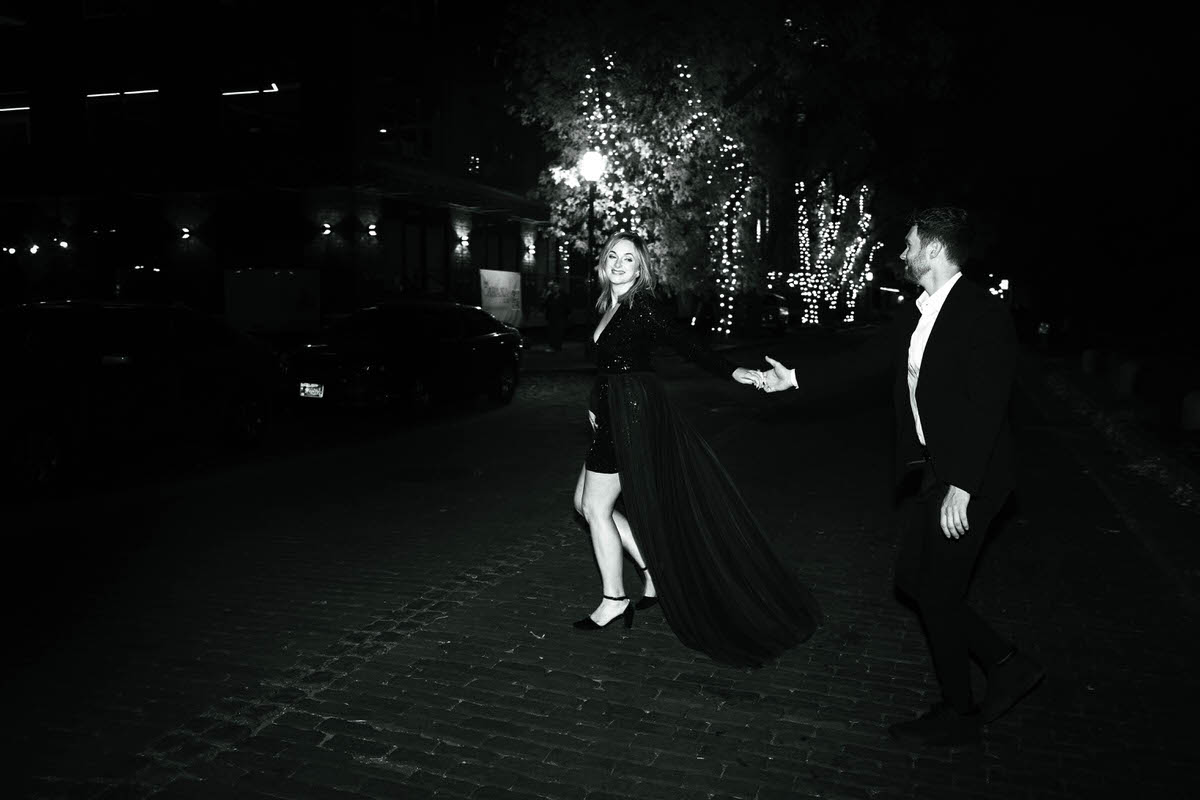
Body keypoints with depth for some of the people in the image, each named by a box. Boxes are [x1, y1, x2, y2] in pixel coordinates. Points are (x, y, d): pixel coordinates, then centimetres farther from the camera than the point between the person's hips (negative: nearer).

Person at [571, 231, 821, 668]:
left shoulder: (640, 308, -13)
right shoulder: (609, 306, 11)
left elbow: (686, 344, -19)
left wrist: (732, 372, -30)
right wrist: (595, 405, 8)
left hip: (632, 415, -9)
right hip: (614, 417, 9)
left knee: (596, 507, -1)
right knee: (585, 502, 15)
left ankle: (614, 600, 14)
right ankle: (654, 573, 22)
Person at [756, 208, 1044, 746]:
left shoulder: (982, 313, -17)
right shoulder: (918, 315, 8)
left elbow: (987, 406, -22)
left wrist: (962, 487, -24)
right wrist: (794, 378, 16)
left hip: (967, 478, -8)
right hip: (925, 470, 9)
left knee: (938, 592, 1)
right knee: (912, 578, 14)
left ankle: (957, 715, 21)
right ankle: (1006, 666, 29)